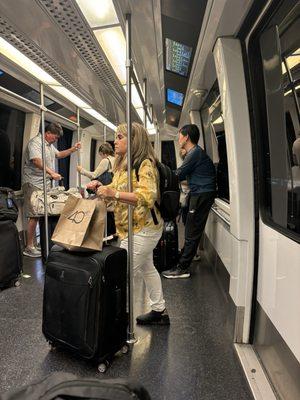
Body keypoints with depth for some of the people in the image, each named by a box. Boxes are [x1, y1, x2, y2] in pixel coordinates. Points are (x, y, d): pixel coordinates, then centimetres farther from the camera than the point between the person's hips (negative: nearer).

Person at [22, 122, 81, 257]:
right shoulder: (35, 142, -11)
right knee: (34, 216, -9)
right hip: (34, 184, -9)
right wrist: (52, 173, -34)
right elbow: (37, 161, -26)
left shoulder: (50, 145, 19)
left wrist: (73, 149, 22)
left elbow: (59, 154, 34)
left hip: (46, 184, 9)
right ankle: (29, 247, -2)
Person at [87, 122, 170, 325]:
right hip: (133, 228, 10)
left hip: (142, 228, -10)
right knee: (147, 268, 19)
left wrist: (113, 193, -34)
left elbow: (148, 196, -29)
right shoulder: (123, 164, 14)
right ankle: (159, 311, 35)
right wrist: (102, 187, 1)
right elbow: (119, 191, 21)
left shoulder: (145, 164, -16)